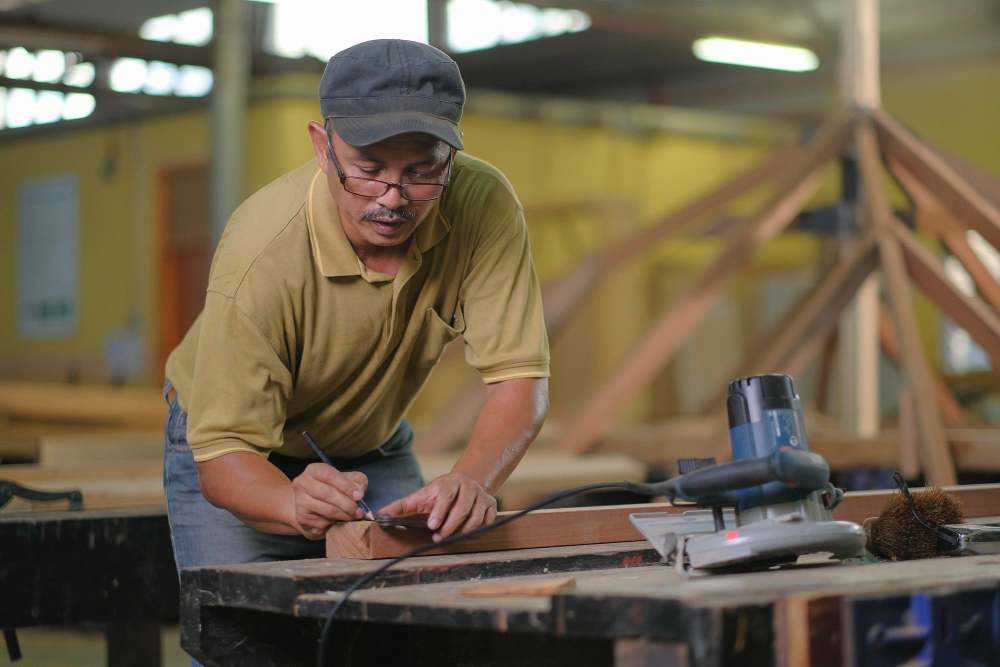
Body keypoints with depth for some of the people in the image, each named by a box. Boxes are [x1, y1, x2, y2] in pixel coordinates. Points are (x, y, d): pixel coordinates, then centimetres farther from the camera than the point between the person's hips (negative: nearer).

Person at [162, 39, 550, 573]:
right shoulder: (262, 256, -34)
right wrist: (295, 503, -54)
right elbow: (224, 453, -32)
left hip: (373, 449, 3)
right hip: (240, 453, -3)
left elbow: (518, 377, -25)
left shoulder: (483, 204, -25)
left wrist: (472, 480, -45)